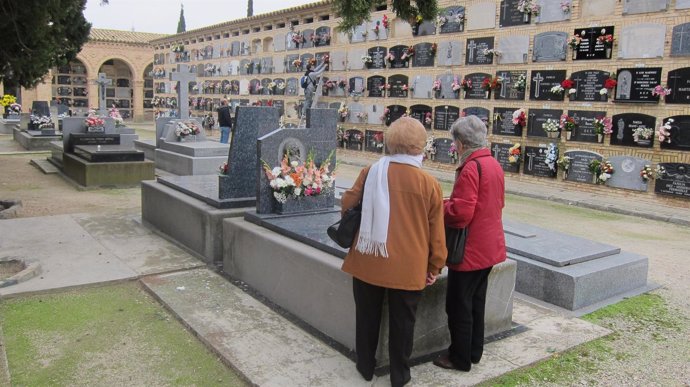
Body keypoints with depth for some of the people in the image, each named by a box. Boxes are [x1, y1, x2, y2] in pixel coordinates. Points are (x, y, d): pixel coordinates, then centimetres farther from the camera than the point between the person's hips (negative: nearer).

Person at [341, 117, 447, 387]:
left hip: (368, 261, 2)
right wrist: (435, 266, 8)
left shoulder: (371, 172, -6)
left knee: (367, 316, 19)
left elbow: (347, 204, 4)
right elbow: (436, 231, -5)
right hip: (408, 266, -1)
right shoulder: (429, 184, -10)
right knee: (402, 322, 15)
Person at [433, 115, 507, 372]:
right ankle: (474, 352, 32)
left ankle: (460, 358, 18)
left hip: (469, 250, -9)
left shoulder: (471, 168, -21)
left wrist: (439, 207, -8)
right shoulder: (494, 164, 7)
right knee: (476, 301, 20)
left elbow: (460, 213, -27)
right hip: (488, 246, 9)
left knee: (459, 305, 5)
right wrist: (450, 203, 15)